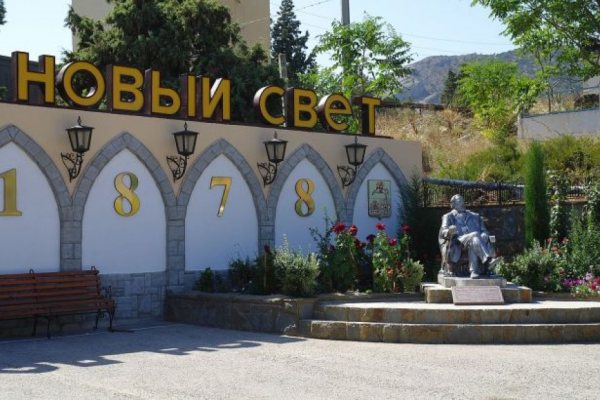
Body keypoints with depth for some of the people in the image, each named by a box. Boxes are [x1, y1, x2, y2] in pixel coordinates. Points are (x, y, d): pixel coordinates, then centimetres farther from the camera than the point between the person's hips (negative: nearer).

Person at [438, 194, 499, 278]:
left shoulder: (475, 216, 33)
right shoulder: (449, 217, 23)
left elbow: (484, 230, 23)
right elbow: (443, 232, 5)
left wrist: (484, 235, -4)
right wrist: (449, 231, -22)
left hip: (473, 239, 3)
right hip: (458, 244, -2)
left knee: (473, 245, -38)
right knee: (475, 235, -35)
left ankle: (474, 272, -56)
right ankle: (488, 260, -54)